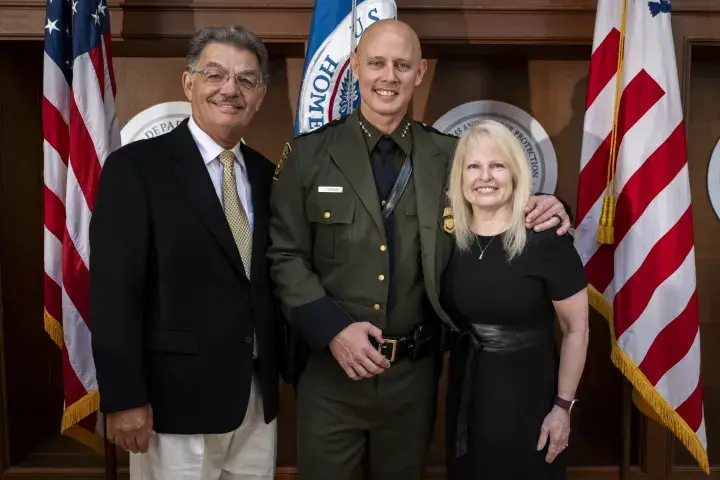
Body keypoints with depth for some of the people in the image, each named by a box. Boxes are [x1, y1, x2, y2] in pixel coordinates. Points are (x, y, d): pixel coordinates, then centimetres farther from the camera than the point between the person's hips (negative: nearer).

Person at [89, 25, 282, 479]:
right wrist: (124, 397, -15)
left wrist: (284, 367, 8)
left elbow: (270, 277, 11)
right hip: (176, 396, -5)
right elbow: (114, 290, -13)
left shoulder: (265, 174, 8)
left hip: (260, 395, 5)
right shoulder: (135, 166, -9)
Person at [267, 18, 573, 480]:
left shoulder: (451, 155, 2)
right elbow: (285, 255, -4)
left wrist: (543, 211, -12)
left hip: (414, 371, 2)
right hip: (330, 369, -1)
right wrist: (331, 329, -14)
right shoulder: (310, 152, -2)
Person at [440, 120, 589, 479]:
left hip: (528, 393, -4)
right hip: (466, 392, 4)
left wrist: (563, 405, -9)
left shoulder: (546, 240, -16)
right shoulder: (448, 238, -4)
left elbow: (576, 329, -10)